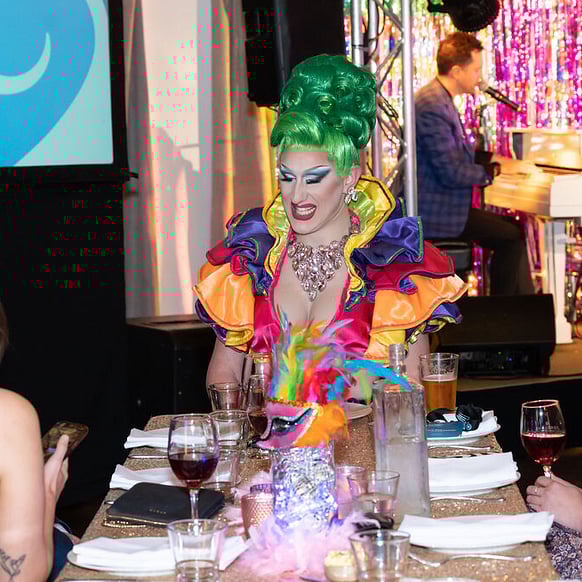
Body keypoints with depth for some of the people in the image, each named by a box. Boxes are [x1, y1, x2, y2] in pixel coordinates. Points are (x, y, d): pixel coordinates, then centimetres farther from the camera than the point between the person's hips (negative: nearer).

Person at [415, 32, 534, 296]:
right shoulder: (432, 106, -22)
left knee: (514, 228, 12)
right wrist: (496, 169, -11)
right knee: (512, 237, -10)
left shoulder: (440, 99, 13)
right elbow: (452, 173, -25)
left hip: (443, 203, 11)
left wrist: (492, 159, 8)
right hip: (434, 214, -11)